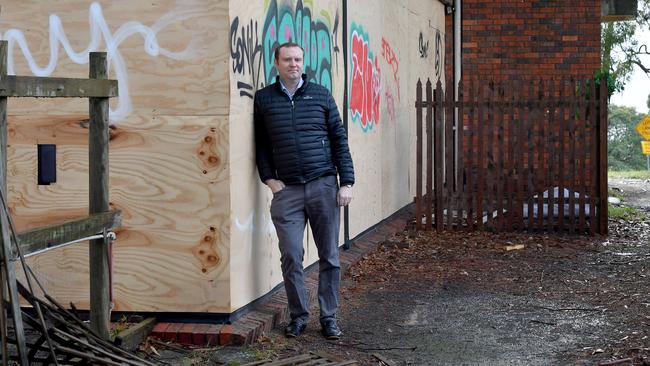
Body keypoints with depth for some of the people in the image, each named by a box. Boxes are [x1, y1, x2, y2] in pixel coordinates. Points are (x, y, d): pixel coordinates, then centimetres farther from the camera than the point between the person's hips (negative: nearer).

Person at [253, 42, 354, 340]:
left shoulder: (321, 95, 7)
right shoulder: (264, 98, 7)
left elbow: (339, 139, 6)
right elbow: (261, 144, 11)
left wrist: (346, 182, 0)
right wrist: (269, 178, -1)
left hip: (323, 185, 0)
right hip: (287, 190, 0)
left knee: (329, 256, 3)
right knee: (291, 256, -2)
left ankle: (328, 317, 14)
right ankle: (298, 316, 13)